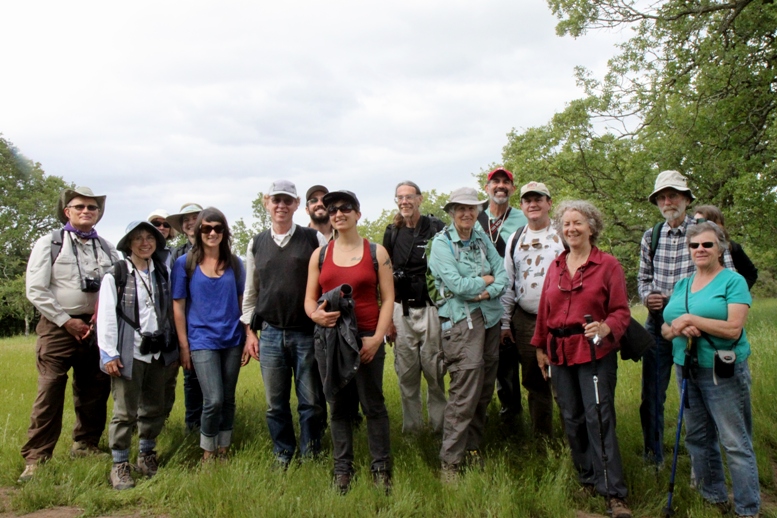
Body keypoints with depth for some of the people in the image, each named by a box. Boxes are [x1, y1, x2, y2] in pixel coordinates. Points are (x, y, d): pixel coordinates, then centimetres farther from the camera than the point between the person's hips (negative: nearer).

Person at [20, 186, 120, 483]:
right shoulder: (49, 244, -1)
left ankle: (85, 447, 25)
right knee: (49, 394, -7)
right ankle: (35, 459, 2)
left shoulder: (107, 249, 10)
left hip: (97, 327, 4)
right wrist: (67, 322, -9)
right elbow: (35, 291, -6)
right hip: (58, 327, -4)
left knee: (94, 392, 10)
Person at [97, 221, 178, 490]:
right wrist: (109, 354, -12)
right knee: (125, 412, -1)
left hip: (157, 352, 5)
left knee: (154, 409, 13)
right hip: (128, 353, -5)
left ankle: (147, 456, 29)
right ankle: (120, 465, 12)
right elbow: (106, 316, -8)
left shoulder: (161, 273, 10)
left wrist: (172, 345, 8)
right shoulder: (116, 275, -5)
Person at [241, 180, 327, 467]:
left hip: (307, 333, -2)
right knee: (275, 404, 10)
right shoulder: (256, 244, 9)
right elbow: (250, 292, 14)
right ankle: (282, 456, 27)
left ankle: (310, 457, 22)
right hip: (270, 334, 3)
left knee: (311, 401, 5)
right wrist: (250, 331, 9)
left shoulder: (314, 239, -1)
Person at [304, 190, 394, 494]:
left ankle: (381, 468, 15)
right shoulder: (319, 255, 10)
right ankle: (342, 469, 21)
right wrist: (316, 315, -13)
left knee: (373, 405, 2)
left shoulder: (376, 252, 4)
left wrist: (377, 337, -12)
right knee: (339, 406, 9)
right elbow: (309, 299, 10)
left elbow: (388, 299, -1)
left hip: (367, 340, -2)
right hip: (328, 339, 2)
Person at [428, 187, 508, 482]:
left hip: (490, 318, 6)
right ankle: (450, 461, -1)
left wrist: (489, 291, -12)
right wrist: (487, 279, -2)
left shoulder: (483, 239, 13)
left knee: (485, 388, 10)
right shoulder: (441, 242, -4)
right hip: (461, 321, -6)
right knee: (465, 392, -10)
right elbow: (457, 285, -15)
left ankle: (473, 447, 26)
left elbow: (503, 275, 7)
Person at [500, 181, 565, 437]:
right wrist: (505, 322, 10)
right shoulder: (515, 238, 12)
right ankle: (541, 439, 26)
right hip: (525, 321, 4)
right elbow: (507, 282, 13)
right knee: (534, 382, 12)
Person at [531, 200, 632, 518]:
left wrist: (605, 328, -26)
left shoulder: (608, 265, -2)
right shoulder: (556, 266, 12)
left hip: (595, 353, -5)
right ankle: (588, 479, 27)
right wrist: (540, 348, 13)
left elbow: (621, 311, -7)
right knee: (571, 419, 11)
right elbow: (544, 310, 13)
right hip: (560, 353, 5)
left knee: (599, 418, -8)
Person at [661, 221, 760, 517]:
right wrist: (677, 328, -11)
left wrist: (691, 320, -18)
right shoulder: (682, 285, 12)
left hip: (722, 371, -6)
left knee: (735, 443, -2)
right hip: (687, 370, 7)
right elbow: (665, 329, 11)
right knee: (698, 437, 15)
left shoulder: (733, 281, -7)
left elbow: (734, 328, -18)